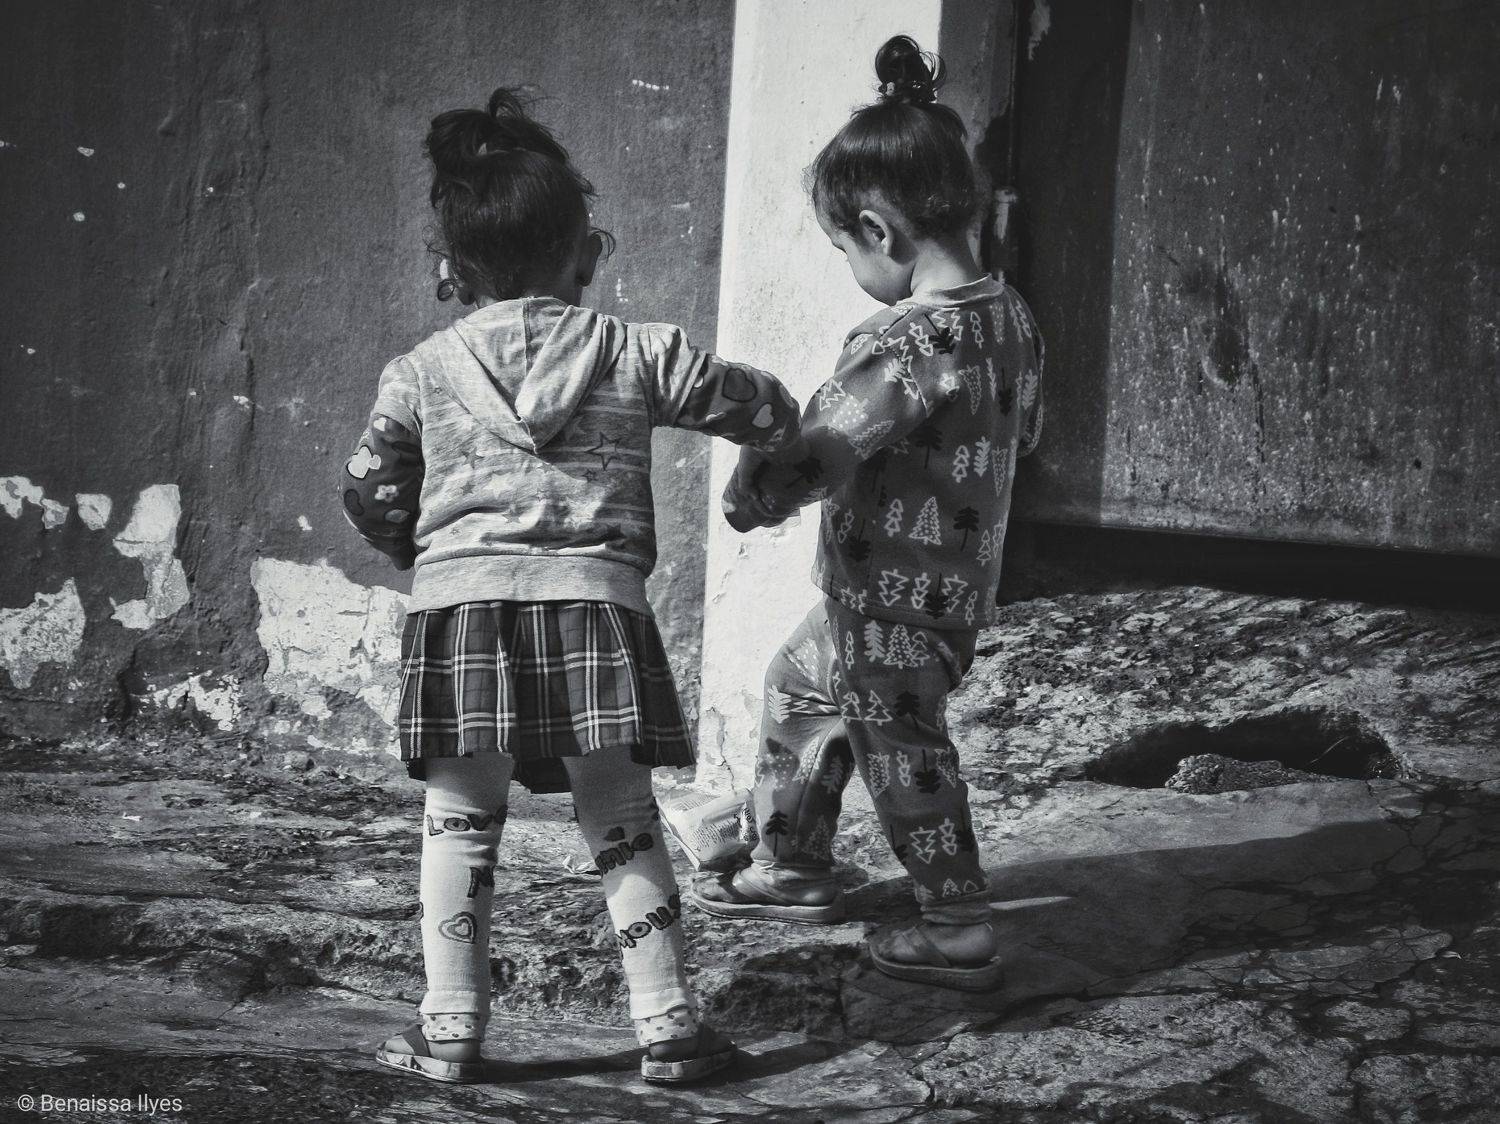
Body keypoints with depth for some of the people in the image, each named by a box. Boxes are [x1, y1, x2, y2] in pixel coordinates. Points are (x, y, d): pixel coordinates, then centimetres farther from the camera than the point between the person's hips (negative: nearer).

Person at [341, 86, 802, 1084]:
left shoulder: (422, 372, 7)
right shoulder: (637, 354, 5)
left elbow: (370, 493, 14)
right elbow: (758, 405, 15)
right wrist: (775, 429, 38)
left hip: (460, 601, 0)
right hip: (594, 595, 0)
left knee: (460, 824, 8)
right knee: (625, 823, 9)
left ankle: (451, 1027, 7)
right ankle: (668, 1022, 10)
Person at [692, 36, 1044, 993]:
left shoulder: (912, 344, -28)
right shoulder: (1011, 315, 0)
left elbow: (816, 455, -28)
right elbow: (1024, 430, 15)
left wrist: (749, 495, -11)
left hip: (897, 599, -10)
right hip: (957, 577, 10)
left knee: (901, 750, 5)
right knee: (800, 687, 24)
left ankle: (961, 929, 16)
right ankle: (793, 866, 37)